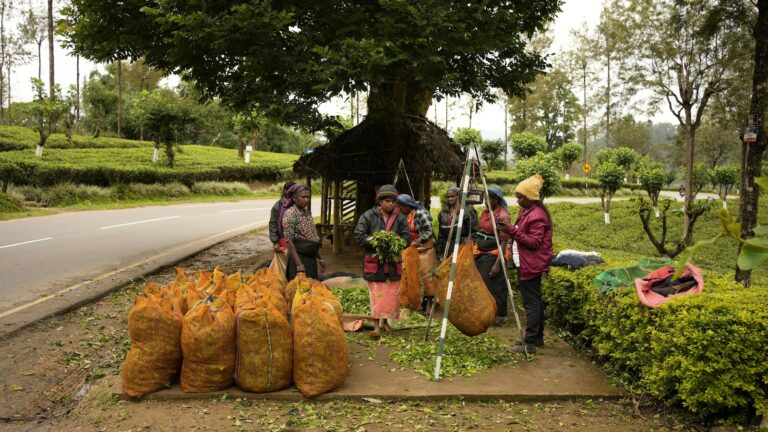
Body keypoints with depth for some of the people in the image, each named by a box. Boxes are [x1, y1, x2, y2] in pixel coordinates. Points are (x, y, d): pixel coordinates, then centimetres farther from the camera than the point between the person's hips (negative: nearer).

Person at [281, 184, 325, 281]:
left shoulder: (307, 212, 11)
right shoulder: (290, 213, -13)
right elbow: (289, 241, -17)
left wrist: (320, 258, 17)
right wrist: (299, 264, -22)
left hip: (311, 258, 8)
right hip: (299, 257, -7)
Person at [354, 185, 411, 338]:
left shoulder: (400, 218, 6)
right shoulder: (368, 216, -3)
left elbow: (407, 238, 6)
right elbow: (359, 235, -7)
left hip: (393, 261, 4)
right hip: (374, 261, -4)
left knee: (392, 294, 9)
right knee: (377, 294, -5)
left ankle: (385, 321, 27)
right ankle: (376, 326, -4)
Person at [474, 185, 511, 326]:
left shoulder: (502, 216, -14)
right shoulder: (484, 211, 10)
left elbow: (504, 242, -17)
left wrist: (497, 264, -22)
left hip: (493, 255, -8)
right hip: (480, 253, 8)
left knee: (492, 286, -3)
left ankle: (499, 317, 9)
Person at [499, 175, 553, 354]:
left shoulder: (537, 215, -18)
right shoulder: (525, 211, 13)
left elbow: (534, 242, -22)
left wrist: (513, 231, -26)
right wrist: (511, 231, 5)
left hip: (532, 266, -11)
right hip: (526, 264, 11)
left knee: (531, 303, -8)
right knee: (535, 301, 16)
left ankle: (530, 343, -5)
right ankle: (537, 337, 25)